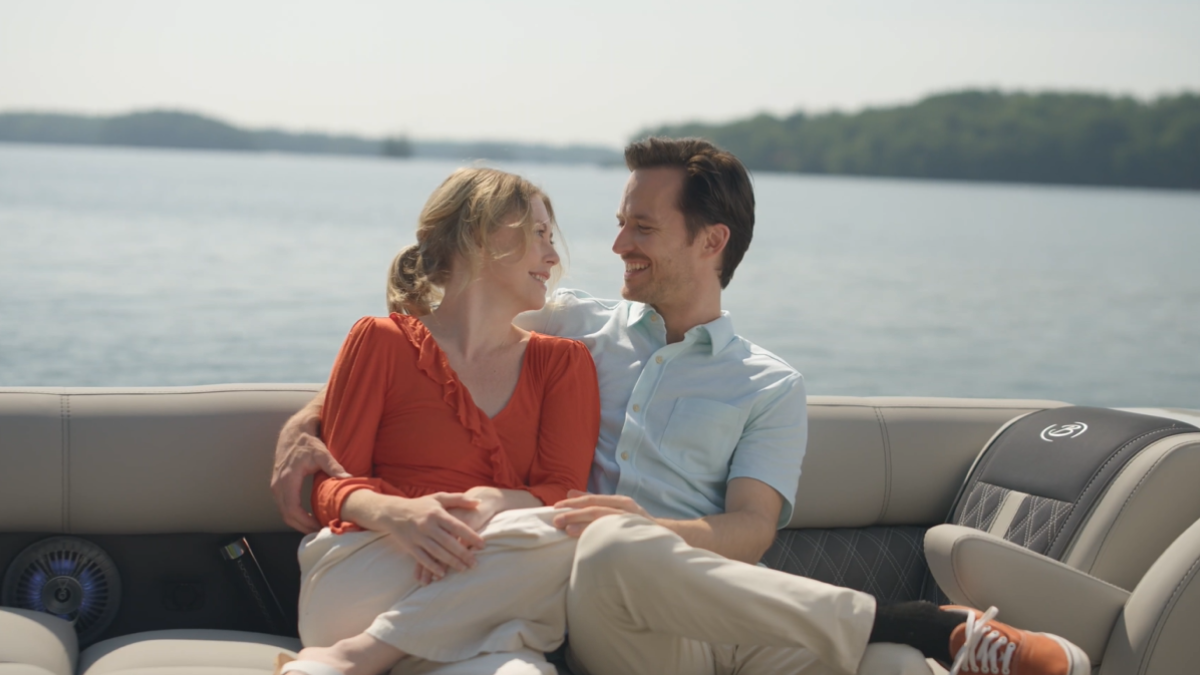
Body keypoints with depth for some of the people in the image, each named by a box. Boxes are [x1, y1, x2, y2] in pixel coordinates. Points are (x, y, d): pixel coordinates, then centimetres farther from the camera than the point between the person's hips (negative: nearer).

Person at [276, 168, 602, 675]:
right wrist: (394, 513, -21)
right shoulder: (381, 342, 10)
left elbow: (564, 494, 5)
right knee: (551, 541, -32)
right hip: (365, 567, -3)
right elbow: (332, 484, 4)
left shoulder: (563, 362, 19)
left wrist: (490, 503, -19)